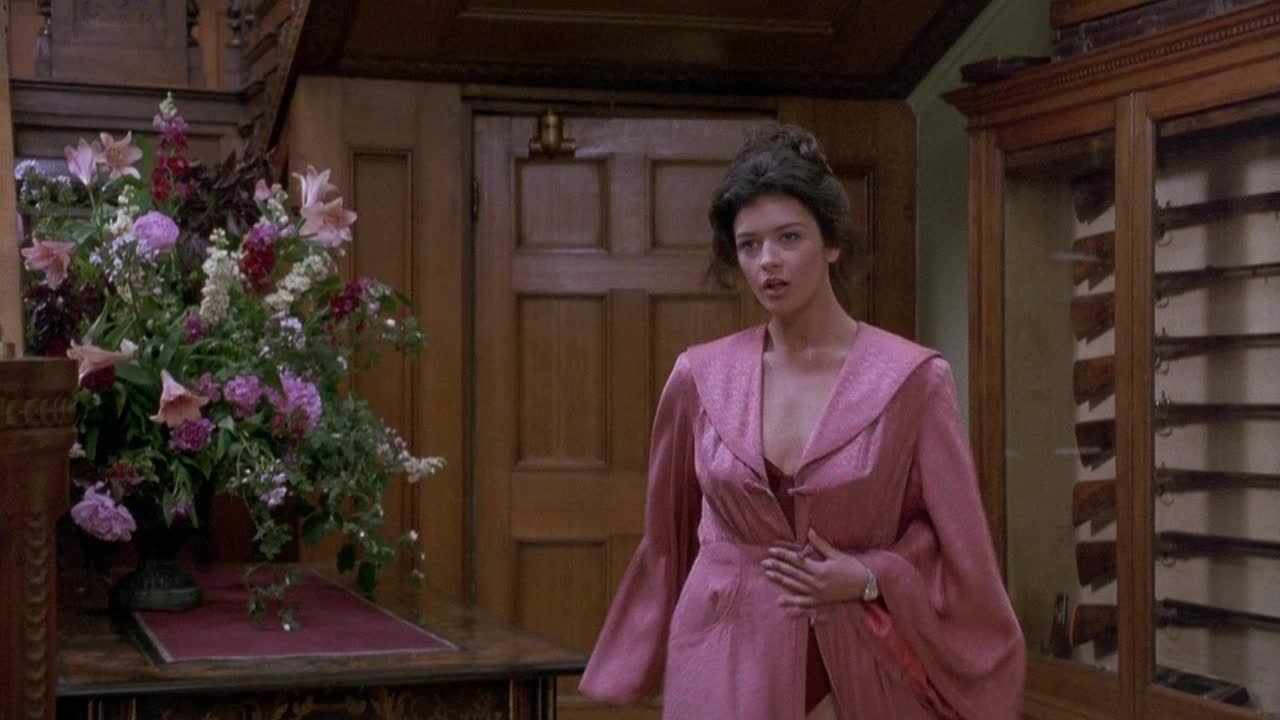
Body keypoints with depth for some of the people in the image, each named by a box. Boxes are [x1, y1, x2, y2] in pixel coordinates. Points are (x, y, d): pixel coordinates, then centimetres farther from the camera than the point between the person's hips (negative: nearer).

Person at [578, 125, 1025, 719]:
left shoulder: (911, 378, -8)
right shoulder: (699, 376, -1)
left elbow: (955, 538, 0)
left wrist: (870, 578, -14)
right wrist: (642, 660, 16)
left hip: (858, 670, -2)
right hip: (725, 667, 2)